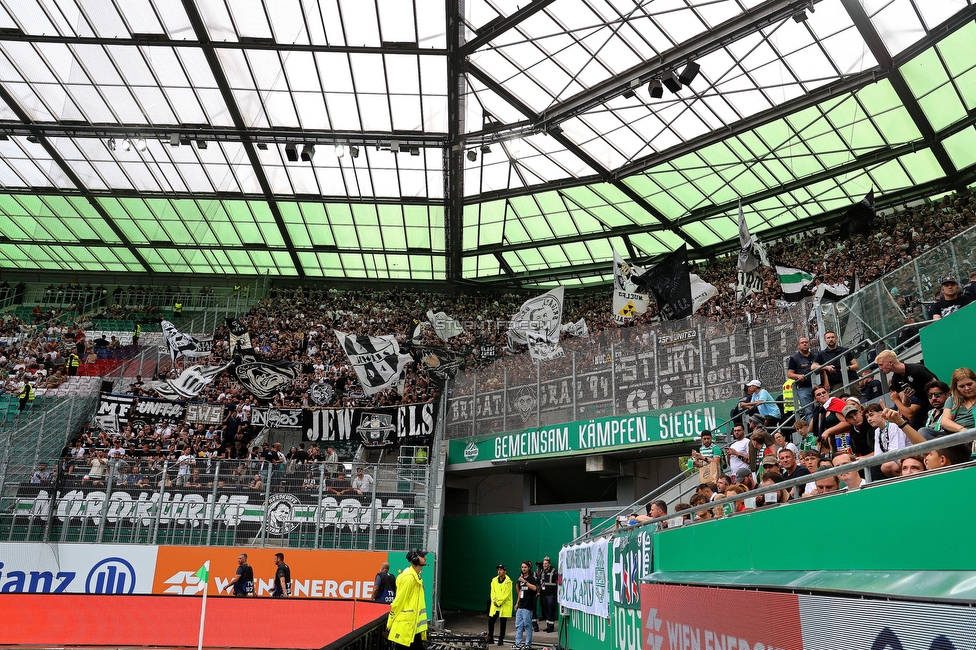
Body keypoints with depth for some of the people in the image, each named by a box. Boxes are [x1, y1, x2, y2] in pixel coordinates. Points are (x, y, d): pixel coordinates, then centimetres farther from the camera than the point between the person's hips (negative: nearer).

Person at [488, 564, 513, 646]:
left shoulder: (508, 581, -9)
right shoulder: (494, 580, 7)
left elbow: (506, 594, -13)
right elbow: (492, 592, 7)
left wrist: (499, 602, -15)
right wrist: (494, 601, -8)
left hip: (504, 605, -5)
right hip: (495, 605, 5)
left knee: (503, 623, 2)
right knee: (490, 621, 4)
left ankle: (501, 640, 12)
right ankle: (490, 638, 17)